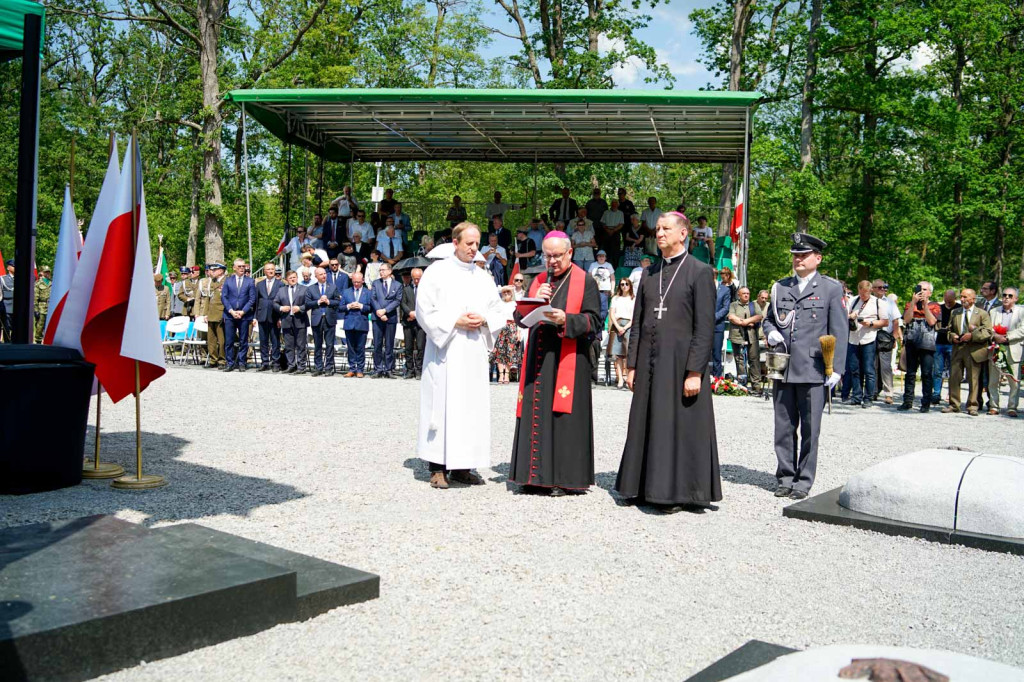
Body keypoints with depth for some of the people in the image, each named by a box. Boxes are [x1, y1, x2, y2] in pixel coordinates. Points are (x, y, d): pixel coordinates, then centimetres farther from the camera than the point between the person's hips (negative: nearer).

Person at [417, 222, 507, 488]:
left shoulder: (483, 277, 16)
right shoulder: (437, 272, 1)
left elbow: (498, 313, 16)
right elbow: (424, 310, -5)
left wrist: (483, 321, -5)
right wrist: (455, 322, -14)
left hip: (475, 354, 5)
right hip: (445, 351, -5)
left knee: (472, 406, 3)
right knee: (443, 406, -6)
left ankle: (462, 466, 9)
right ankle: (438, 467, -1)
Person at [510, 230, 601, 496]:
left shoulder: (585, 282, 1)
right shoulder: (538, 281, 16)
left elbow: (594, 321, -5)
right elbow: (519, 318, 13)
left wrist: (565, 320, -20)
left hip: (568, 360, -5)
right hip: (538, 359, 5)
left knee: (563, 417, -4)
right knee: (536, 416, 4)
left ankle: (563, 477, 4)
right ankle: (536, 475, 11)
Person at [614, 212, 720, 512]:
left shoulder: (700, 272, -4)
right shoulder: (649, 274, 13)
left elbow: (705, 327, -10)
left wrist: (695, 372, -16)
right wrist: (631, 364, 8)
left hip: (681, 362, -6)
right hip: (649, 362, 6)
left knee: (680, 427, 0)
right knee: (646, 426, 9)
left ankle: (678, 492, 10)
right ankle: (647, 487, 20)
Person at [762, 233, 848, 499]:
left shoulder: (831, 288, 3)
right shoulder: (780, 287, 14)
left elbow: (840, 331, 0)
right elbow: (768, 319, 24)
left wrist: (836, 368, -7)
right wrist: (771, 333, 0)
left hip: (813, 370, -3)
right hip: (783, 369, 3)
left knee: (809, 429, 2)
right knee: (784, 428, 8)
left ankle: (804, 481, 13)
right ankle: (785, 478, 19)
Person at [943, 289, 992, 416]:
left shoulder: (982, 314, 4)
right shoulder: (955, 313, 16)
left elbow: (988, 332, -5)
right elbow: (949, 329, 19)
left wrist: (972, 336, -18)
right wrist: (952, 336, -3)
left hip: (974, 351, -3)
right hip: (958, 349, 3)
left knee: (974, 379, 0)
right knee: (954, 377, 1)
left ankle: (972, 406, 8)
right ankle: (954, 404, 9)